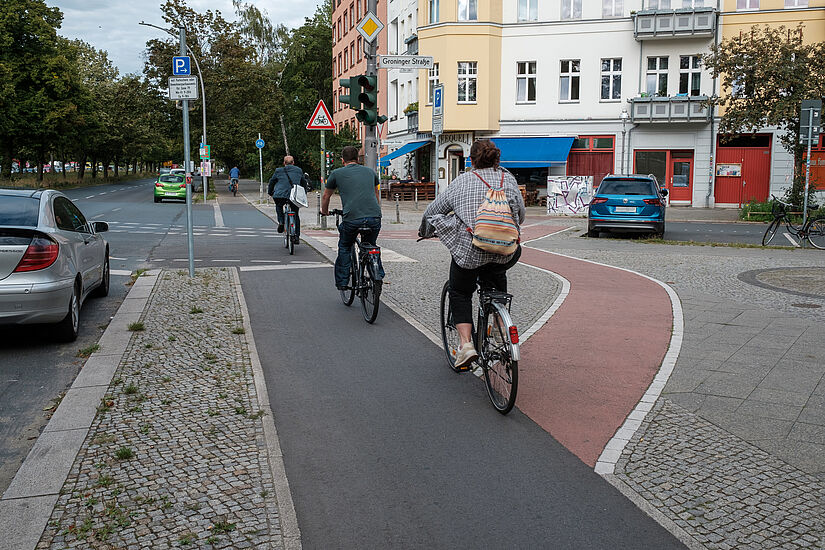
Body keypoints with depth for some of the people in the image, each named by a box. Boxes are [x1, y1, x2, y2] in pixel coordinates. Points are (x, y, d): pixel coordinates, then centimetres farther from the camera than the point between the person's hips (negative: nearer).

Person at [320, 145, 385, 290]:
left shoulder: (337, 173, 15)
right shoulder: (370, 172, 23)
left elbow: (325, 197, 28)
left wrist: (325, 212, 47)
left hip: (352, 218, -2)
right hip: (375, 217, 2)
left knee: (344, 248, 22)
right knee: (370, 247, 28)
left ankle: (342, 282, 21)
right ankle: (378, 276, 18)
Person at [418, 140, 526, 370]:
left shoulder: (463, 181, 4)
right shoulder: (508, 179, 10)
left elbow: (433, 210, 9)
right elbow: (521, 212, 19)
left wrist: (425, 231, 28)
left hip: (469, 251, -3)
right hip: (505, 253, 3)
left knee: (460, 294, 14)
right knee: (497, 280, 32)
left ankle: (466, 343, -1)